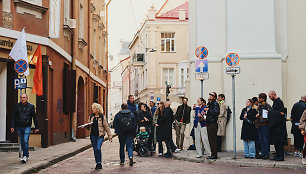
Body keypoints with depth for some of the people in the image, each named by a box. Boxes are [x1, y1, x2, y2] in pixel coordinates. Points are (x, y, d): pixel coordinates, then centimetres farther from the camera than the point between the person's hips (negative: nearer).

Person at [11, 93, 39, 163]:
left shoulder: (31, 106, 1)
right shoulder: (18, 106, 7)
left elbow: (34, 117, 5)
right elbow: (14, 117, 9)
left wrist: (36, 127, 5)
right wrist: (12, 126, 1)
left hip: (27, 127, -3)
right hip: (19, 127, 3)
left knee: (25, 141, -13)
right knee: (22, 142, 9)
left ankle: (25, 156, -12)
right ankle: (26, 155, 23)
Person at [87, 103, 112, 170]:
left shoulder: (102, 117, -3)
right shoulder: (91, 117, 10)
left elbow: (106, 127, -1)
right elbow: (89, 126, 17)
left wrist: (110, 136, -3)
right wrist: (87, 126, -7)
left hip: (100, 135, -5)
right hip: (93, 135, 5)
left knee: (98, 148, -19)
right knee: (95, 149, 7)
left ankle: (99, 163, -10)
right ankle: (97, 164, 17)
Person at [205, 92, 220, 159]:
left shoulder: (215, 104, -8)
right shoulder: (209, 104, 19)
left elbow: (216, 112, -23)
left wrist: (208, 110, -17)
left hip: (213, 124, -9)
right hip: (209, 123, 9)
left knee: (213, 139, -8)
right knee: (210, 139, 11)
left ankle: (214, 155, -5)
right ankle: (213, 154, 17)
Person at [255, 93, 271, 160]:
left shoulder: (267, 106, -7)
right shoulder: (259, 106, 18)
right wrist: (257, 116, 8)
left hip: (265, 125, -8)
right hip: (259, 125, 8)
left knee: (266, 140, -5)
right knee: (261, 140, 10)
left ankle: (267, 154, -1)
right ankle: (263, 153, 16)